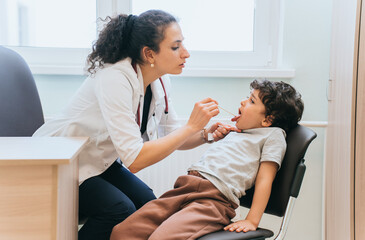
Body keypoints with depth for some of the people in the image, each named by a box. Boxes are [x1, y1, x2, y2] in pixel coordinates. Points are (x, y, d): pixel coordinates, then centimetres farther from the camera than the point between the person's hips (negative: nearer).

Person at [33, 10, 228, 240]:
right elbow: (134, 160, -37)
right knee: (120, 210, -26)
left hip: (98, 161, 8)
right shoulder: (114, 80, -32)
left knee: (148, 203, -11)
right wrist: (191, 126, -34)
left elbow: (172, 136, 4)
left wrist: (205, 135, -16)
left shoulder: (160, 81, -7)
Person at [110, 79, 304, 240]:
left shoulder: (273, 135, 10)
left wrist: (252, 220, -8)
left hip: (215, 199, -8)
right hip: (184, 187, 8)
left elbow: (264, 179, -1)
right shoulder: (235, 132, 31)